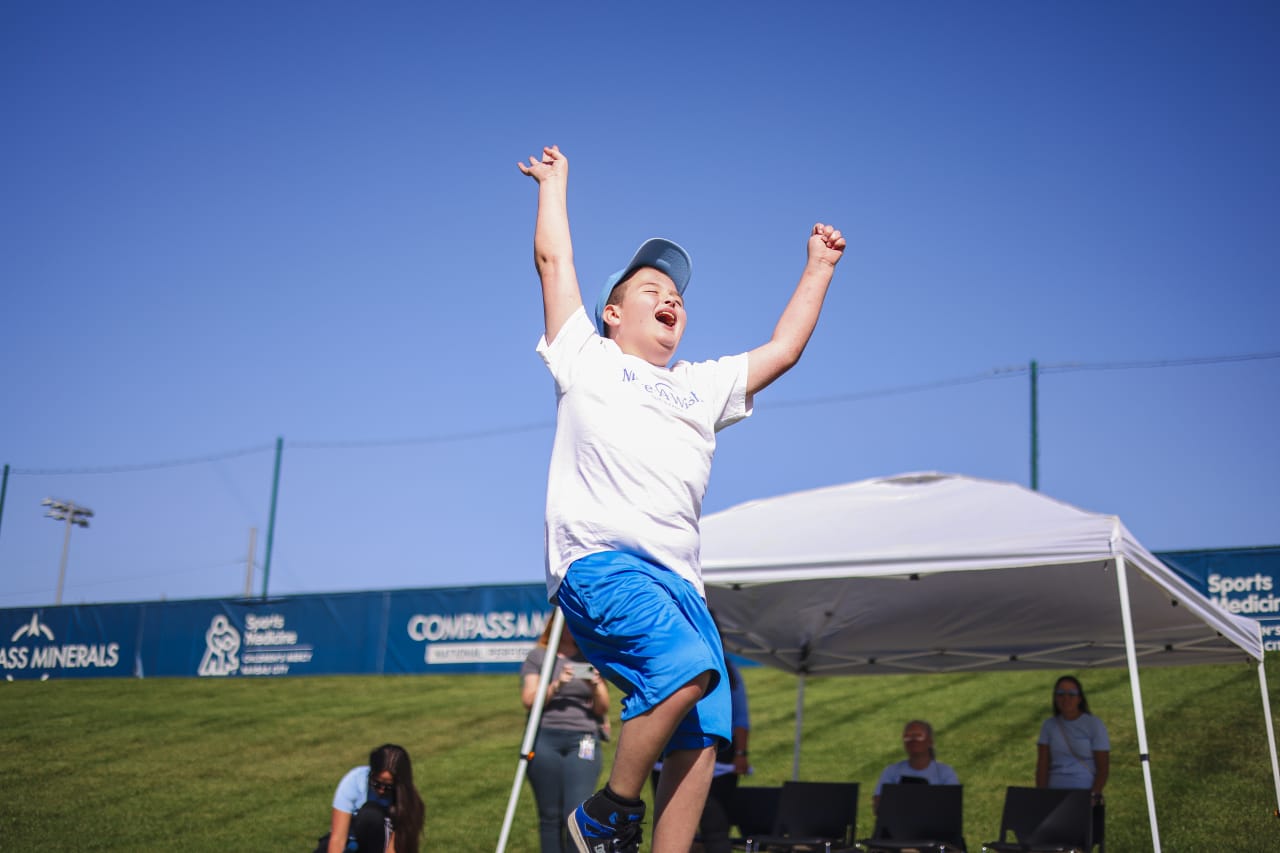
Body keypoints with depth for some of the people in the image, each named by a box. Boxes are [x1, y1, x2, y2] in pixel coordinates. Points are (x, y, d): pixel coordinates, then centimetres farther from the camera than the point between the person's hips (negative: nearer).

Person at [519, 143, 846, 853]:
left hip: (678, 577, 6)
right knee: (686, 666, -29)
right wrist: (555, 179, 32)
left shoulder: (704, 386, 31)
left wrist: (819, 267, 39)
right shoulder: (586, 358, 18)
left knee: (702, 736, -9)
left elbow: (784, 349, 35)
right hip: (598, 560, -6)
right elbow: (553, 258, 20)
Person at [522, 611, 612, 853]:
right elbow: (529, 701, -1)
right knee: (550, 815, 1)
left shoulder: (591, 659, 14)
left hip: (582, 740, 0)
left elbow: (603, 709, 10)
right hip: (544, 739, 0)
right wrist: (556, 685, -16)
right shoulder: (537, 657, 10)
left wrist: (596, 686, -9)